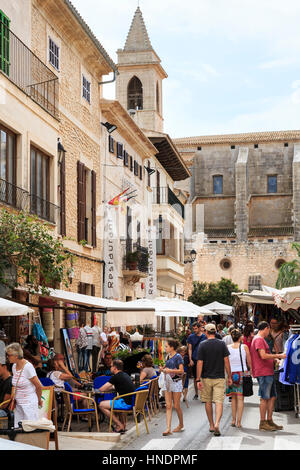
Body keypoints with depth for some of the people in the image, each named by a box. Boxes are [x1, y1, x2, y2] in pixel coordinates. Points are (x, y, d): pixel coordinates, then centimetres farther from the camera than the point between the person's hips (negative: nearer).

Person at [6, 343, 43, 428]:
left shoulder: (28, 367, -17)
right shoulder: (14, 366, 7)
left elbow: (39, 386, -11)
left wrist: (39, 400, 2)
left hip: (29, 404, -7)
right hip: (18, 404, 8)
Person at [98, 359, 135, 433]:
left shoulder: (116, 377, -10)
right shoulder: (125, 375, 16)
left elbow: (102, 389, -6)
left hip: (126, 403, -9)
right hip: (132, 402, 9)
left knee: (101, 405, -4)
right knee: (107, 402, 26)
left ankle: (120, 426, -1)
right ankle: (121, 424, 17)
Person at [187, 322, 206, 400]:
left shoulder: (204, 336, 2)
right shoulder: (191, 337, 6)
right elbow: (190, 349, 5)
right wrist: (190, 360, -4)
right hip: (194, 360, 1)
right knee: (195, 377, 8)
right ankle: (196, 394, 17)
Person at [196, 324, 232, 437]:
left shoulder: (202, 345, -6)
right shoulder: (222, 344, -2)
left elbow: (200, 363, -8)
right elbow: (226, 361, -2)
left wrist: (198, 379, -6)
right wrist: (229, 377, 5)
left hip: (206, 378, 0)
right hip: (219, 377, 0)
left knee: (208, 402, 14)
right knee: (219, 402, -4)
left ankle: (211, 425, 23)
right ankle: (217, 423, -23)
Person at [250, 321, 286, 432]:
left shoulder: (261, 339, 22)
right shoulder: (259, 339, -12)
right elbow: (263, 356, -21)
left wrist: (274, 360, 27)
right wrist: (278, 355, -15)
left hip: (268, 373, 10)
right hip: (263, 373, -10)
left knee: (272, 397, 12)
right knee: (265, 398, -6)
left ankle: (269, 420, 17)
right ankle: (263, 423, -1)